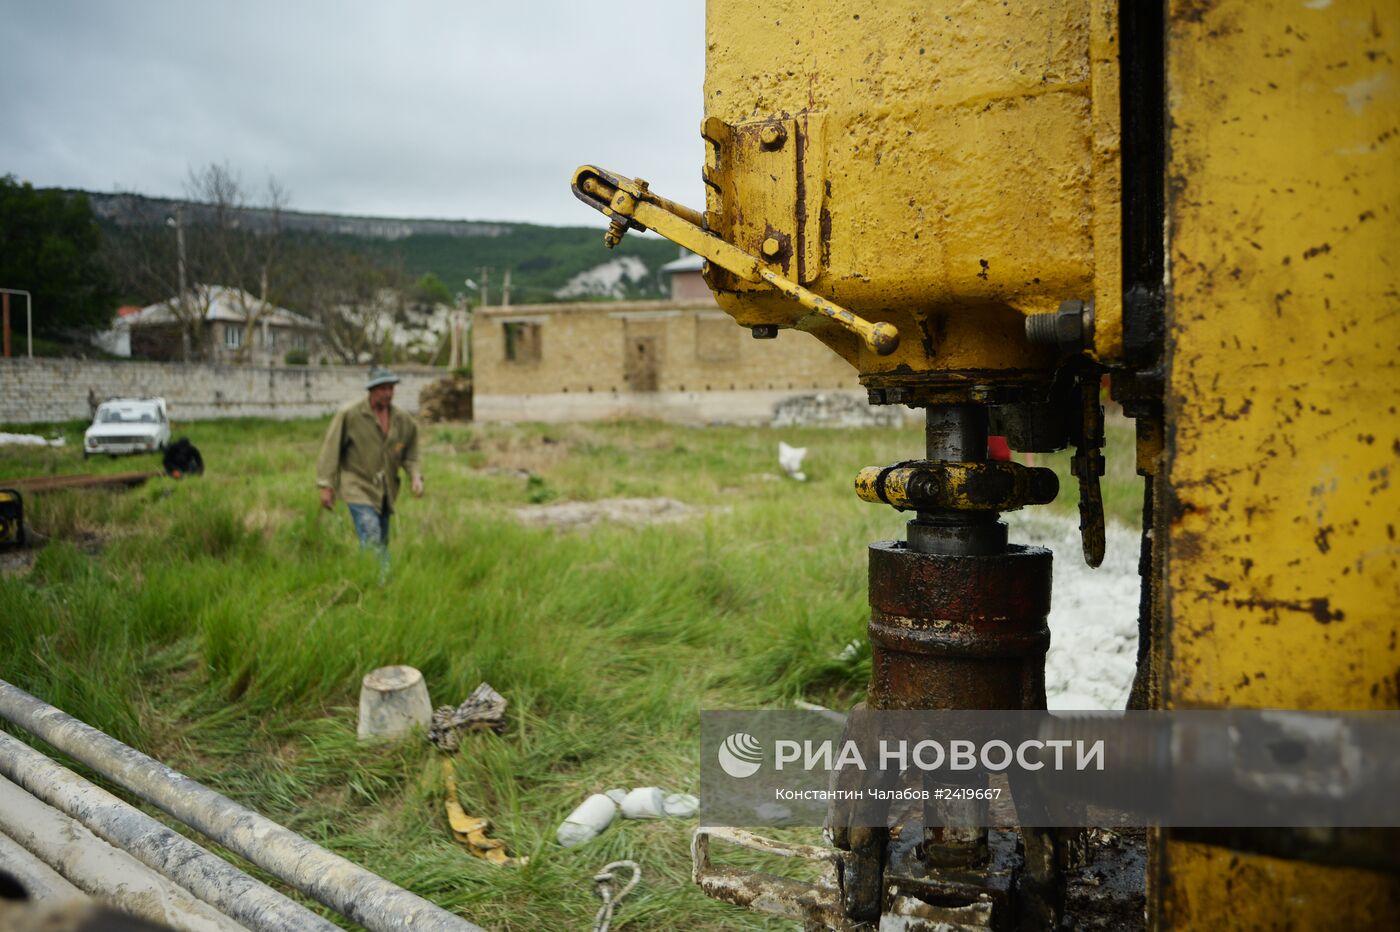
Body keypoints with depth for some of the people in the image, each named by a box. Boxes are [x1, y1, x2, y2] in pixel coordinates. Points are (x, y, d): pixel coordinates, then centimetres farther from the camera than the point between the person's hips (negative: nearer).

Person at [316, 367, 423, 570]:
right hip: (358, 487, -5)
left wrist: (416, 477, -6)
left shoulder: (403, 420, 5)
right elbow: (330, 450, -4)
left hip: (385, 492, 5)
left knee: (382, 542, 11)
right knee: (372, 540, -17)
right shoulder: (349, 414, -8)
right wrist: (326, 486, -8)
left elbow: (409, 456, 13)